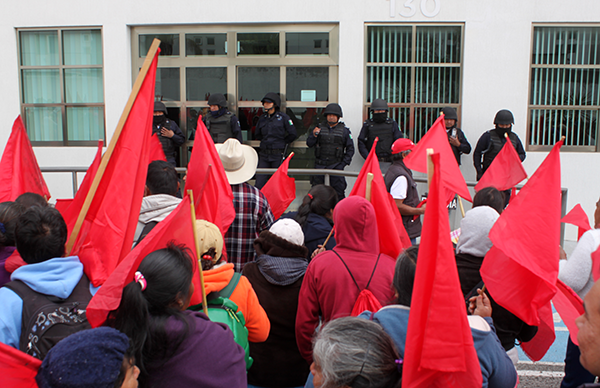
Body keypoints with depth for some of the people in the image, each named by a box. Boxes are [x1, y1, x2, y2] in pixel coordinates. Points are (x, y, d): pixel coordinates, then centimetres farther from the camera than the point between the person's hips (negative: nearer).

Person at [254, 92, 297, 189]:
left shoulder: (283, 117, -4)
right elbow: (257, 135, 26)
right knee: (259, 183, 0)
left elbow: (293, 134, -3)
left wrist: (282, 142, 3)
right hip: (264, 155, 4)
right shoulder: (262, 118, 11)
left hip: (278, 155, -4)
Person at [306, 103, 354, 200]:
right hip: (320, 165, 2)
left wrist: (343, 164, -5)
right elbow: (309, 144, 6)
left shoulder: (344, 130, 3)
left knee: (338, 192, -2)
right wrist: (314, 135, -14)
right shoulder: (319, 128, 7)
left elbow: (350, 149, 5)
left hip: (336, 166, -2)